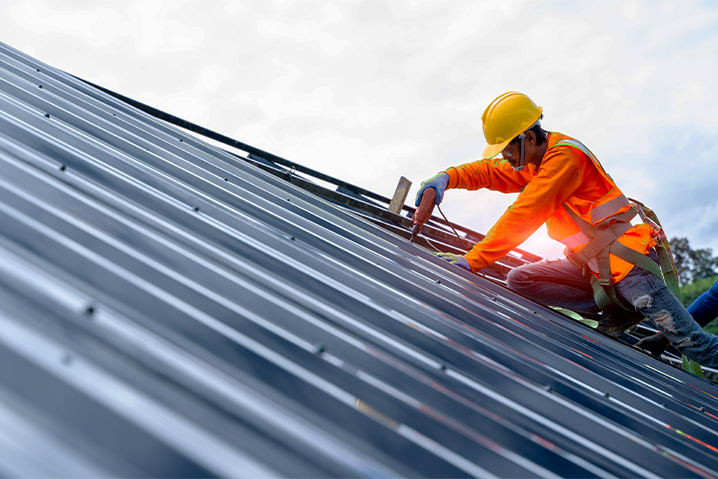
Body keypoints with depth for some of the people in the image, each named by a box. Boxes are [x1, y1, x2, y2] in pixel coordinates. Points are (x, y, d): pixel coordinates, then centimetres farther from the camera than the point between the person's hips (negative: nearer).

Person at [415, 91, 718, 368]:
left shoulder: (564, 156, -19)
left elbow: (523, 217, -24)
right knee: (519, 280, -7)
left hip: (625, 260, -8)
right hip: (591, 265, 9)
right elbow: (488, 172, 14)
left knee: (691, 342, -8)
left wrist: (473, 261, -24)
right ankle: (618, 308, -4)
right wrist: (447, 178, -8)